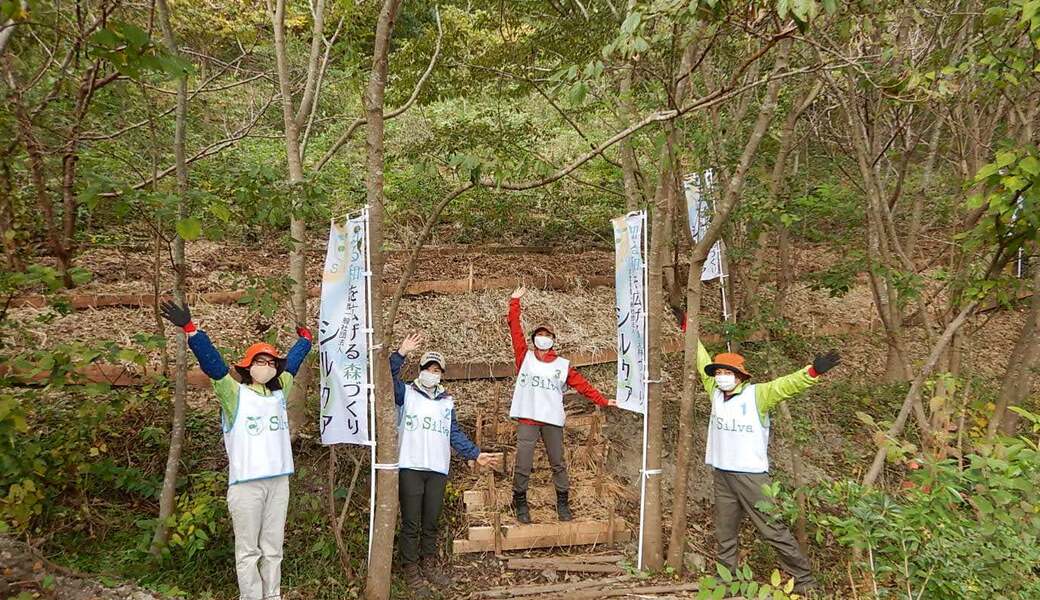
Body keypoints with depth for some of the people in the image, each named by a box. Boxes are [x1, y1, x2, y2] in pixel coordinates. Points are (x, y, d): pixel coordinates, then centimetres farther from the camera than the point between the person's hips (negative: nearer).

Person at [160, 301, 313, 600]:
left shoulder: (280, 392, 11)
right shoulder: (234, 393, -2)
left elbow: (293, 361, 26)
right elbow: (211, 360, -12)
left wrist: (305, 336, 38)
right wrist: (190, 329, -21)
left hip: (278, 481, 5)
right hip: (246, 483, -5)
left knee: (273, 549, 11)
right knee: (248, 551, 1)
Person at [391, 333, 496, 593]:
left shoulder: (447, 401, 16)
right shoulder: (406, 393, 3)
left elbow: (455, 433, 17)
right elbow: (388, 378, -15)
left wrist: (475, 453, 8)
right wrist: (401, 354, -27)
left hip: (438, 470, 4)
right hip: (410, 467, -4)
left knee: (431, 522, 12)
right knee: (411, 523, 0)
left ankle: (429, 565, 25)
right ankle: (410, 569, 11)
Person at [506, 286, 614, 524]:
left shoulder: (563, 365, 9)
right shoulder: (525, 358, 5)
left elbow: (581, 384, 14)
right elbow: (515, 329, 3)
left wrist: (602, 400, 12)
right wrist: (515, 302, 3)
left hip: (553, 421, 1)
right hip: (527, 419, -1)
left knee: (558, 464, 8)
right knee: (523, 465, 0)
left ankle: (562, 503, 21)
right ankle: (520, 503, 16)